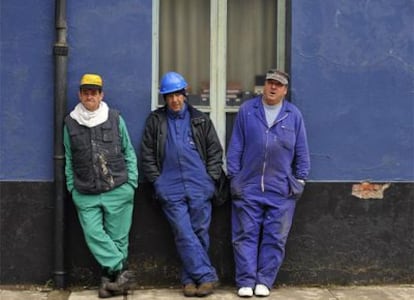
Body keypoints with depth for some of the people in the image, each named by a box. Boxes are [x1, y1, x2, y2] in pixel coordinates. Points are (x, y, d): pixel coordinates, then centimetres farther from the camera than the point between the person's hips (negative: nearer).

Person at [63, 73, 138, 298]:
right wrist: (71, 188, 8)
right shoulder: (70, 123, 7)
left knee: (117, 237, 1)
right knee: (94, 235, -10)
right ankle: (121, 272, -3)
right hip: (86, 195, 1)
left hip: (117, 191, -1)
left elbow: (128, 153, 7)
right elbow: (69, 160, 12)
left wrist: (131, 183, 2)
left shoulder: (115, 119, 4)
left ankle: (110, 278, 11)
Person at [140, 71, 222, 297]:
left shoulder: (200, 120, 10)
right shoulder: (155, 121, 10)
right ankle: (206, 277, -6)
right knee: (184, 235, -9)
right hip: (171, 189, -1)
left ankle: (190, 278, 11)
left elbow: (215, 151, 12)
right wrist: (157, 181, 2)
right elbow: (147, 155, 10)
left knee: (199, 234, 1)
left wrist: (211, 178, 3)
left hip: (199, 187, 1)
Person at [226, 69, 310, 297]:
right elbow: (235, 147, 5)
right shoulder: (247, 110, 5)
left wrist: (300, 179, 5)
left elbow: (301, 151, 10)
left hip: (281, 190, 1)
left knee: (275, 238, 4)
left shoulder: (294, 115, 7)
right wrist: (234, 176, 0)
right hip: (248, 187, -1)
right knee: (246, 236, 1)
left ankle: (264, 281, 13)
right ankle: (246, 282, 8)